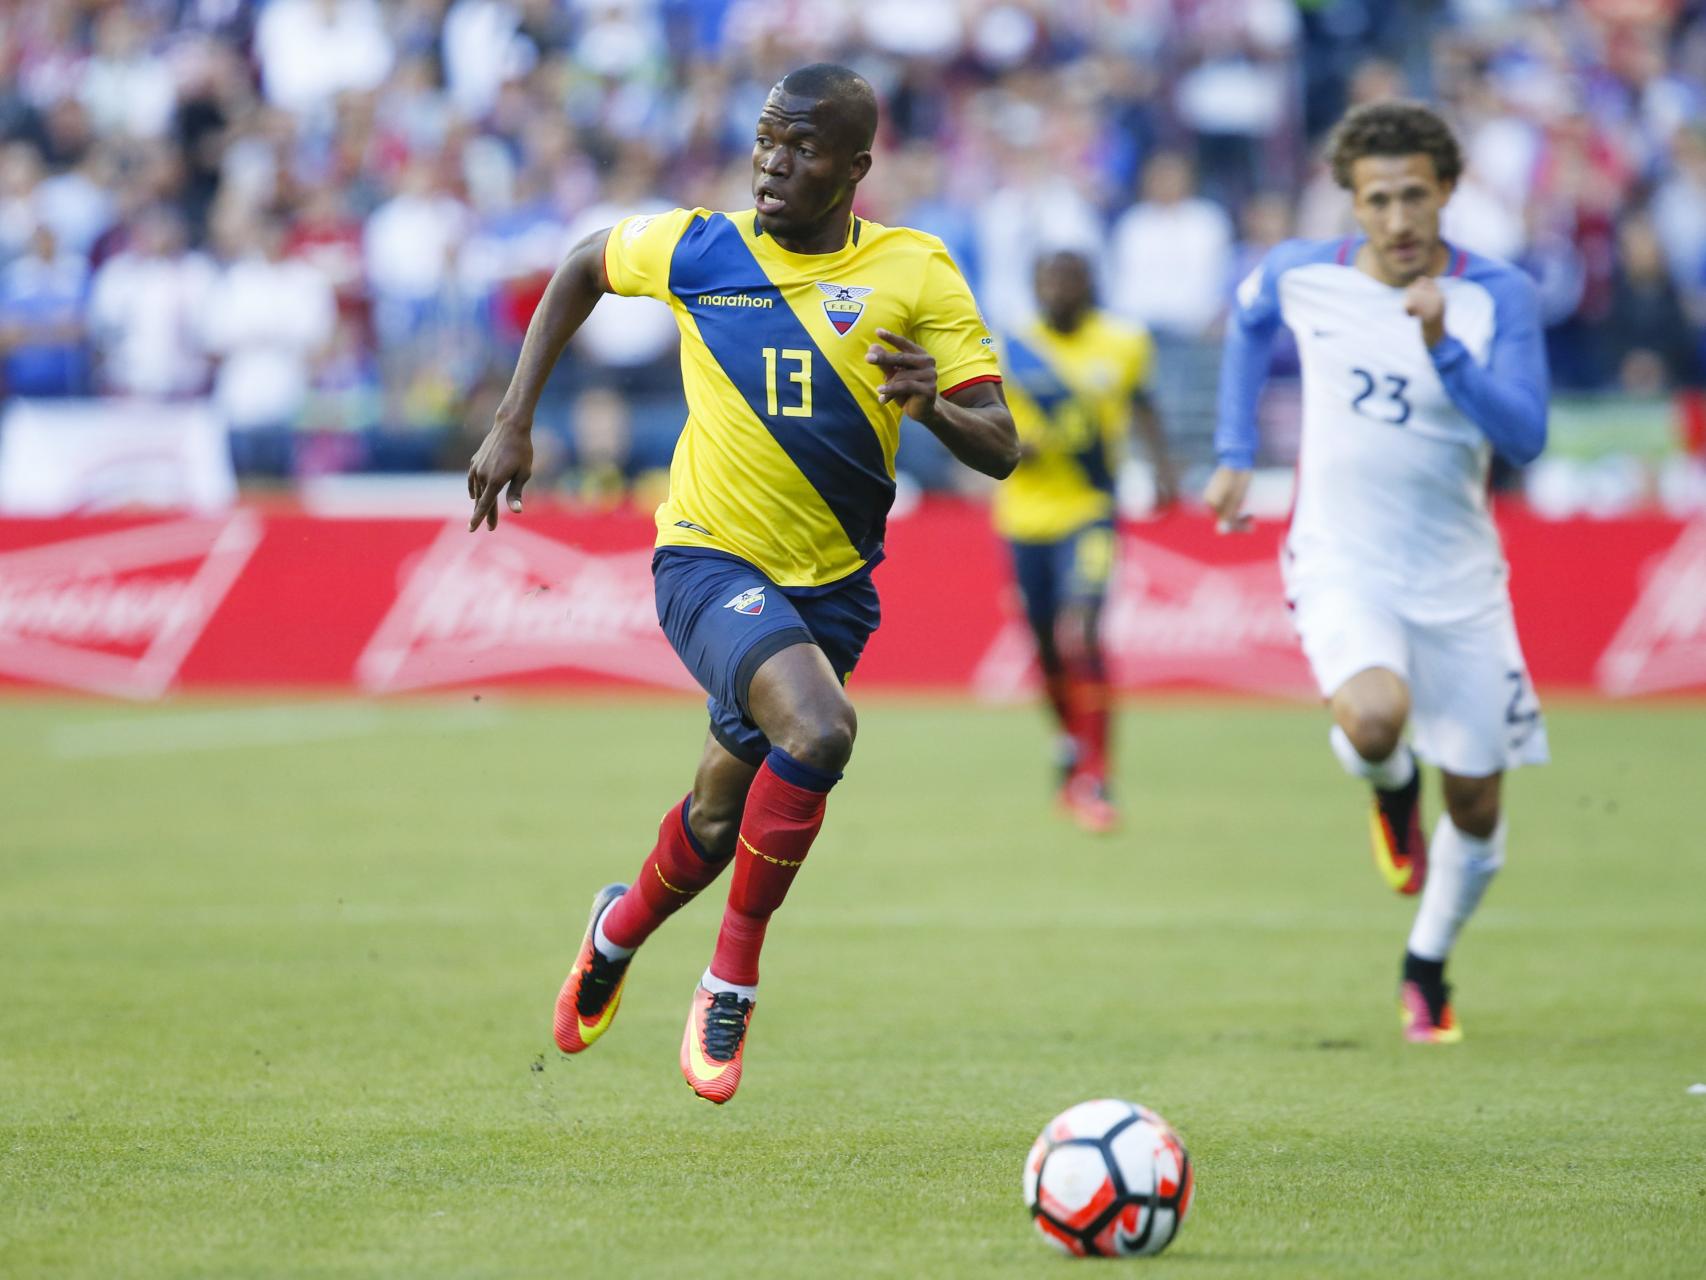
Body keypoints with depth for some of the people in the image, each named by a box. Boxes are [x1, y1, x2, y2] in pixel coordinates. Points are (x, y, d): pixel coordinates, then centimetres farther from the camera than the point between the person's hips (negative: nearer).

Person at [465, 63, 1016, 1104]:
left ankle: (621, 930, 48)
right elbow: (583, 270, 18)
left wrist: (936, 404, -30)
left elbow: (999, 449, -8)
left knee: (727, 809, 13)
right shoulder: (695, 248, -4)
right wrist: (514, 423, 12)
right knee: (818, 726, -30)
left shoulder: (914, 274, -5)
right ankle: (733, 980, -12)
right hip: (709, 559, -3)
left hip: (833, 584, 3)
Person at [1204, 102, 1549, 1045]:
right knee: (1375, 716, -32)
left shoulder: (1498, 297, -11)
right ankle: (1391, 793, 6)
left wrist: (1444, 348, -34)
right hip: (1341, 566, -1)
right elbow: (1248, 318, 19)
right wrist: (1235, 454, 15)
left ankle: (1426, 969, 34)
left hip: (1457, 579, 1)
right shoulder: (1302, 277, -6)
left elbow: (1525, 438, -21)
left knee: (1477, 806, 7)